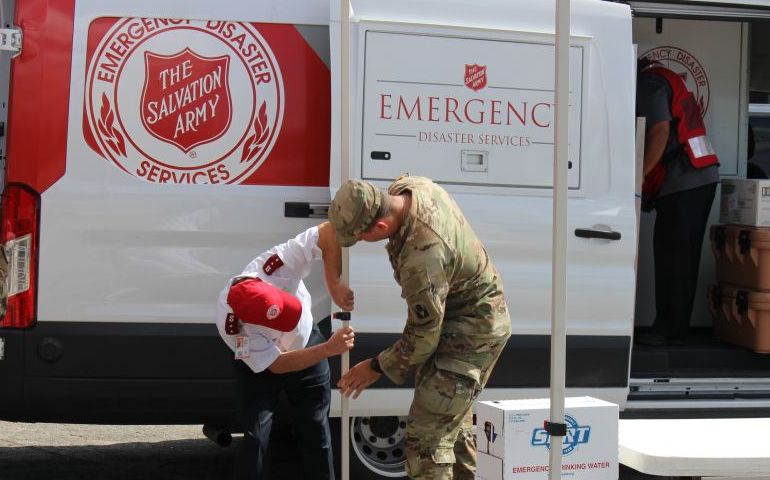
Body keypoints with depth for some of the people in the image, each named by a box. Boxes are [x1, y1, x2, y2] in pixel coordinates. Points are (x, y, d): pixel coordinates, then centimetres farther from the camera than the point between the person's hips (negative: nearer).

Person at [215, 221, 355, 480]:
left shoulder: (274, 264, -37)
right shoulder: (231, 325, -37)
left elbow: (330, 231, -35)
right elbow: (277, 365, -31)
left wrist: (334, 284, -39)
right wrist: (330, 349, -39)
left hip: (306, 346, 3)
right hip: (259, 367, -2)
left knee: (315, 428, 8)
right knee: (255, 437, -9)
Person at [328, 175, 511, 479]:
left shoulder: (423, 257, -39)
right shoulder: (409, 187, -13)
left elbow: (422, 339, -26)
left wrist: (377, 367, -11)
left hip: (471, 333, -10)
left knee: (427, 433, -13)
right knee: (454, 422, 22)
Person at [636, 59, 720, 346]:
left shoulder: (648, 83, -7)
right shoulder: (663, 79, 24)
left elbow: (660, 131, -19)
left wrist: (638, 175, -19)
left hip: (682, 183, -10)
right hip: (703, 178, 10)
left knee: (672, 258, -7)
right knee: (680, 257, 11)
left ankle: (670, 330, -4)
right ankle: (672, 329, 15)